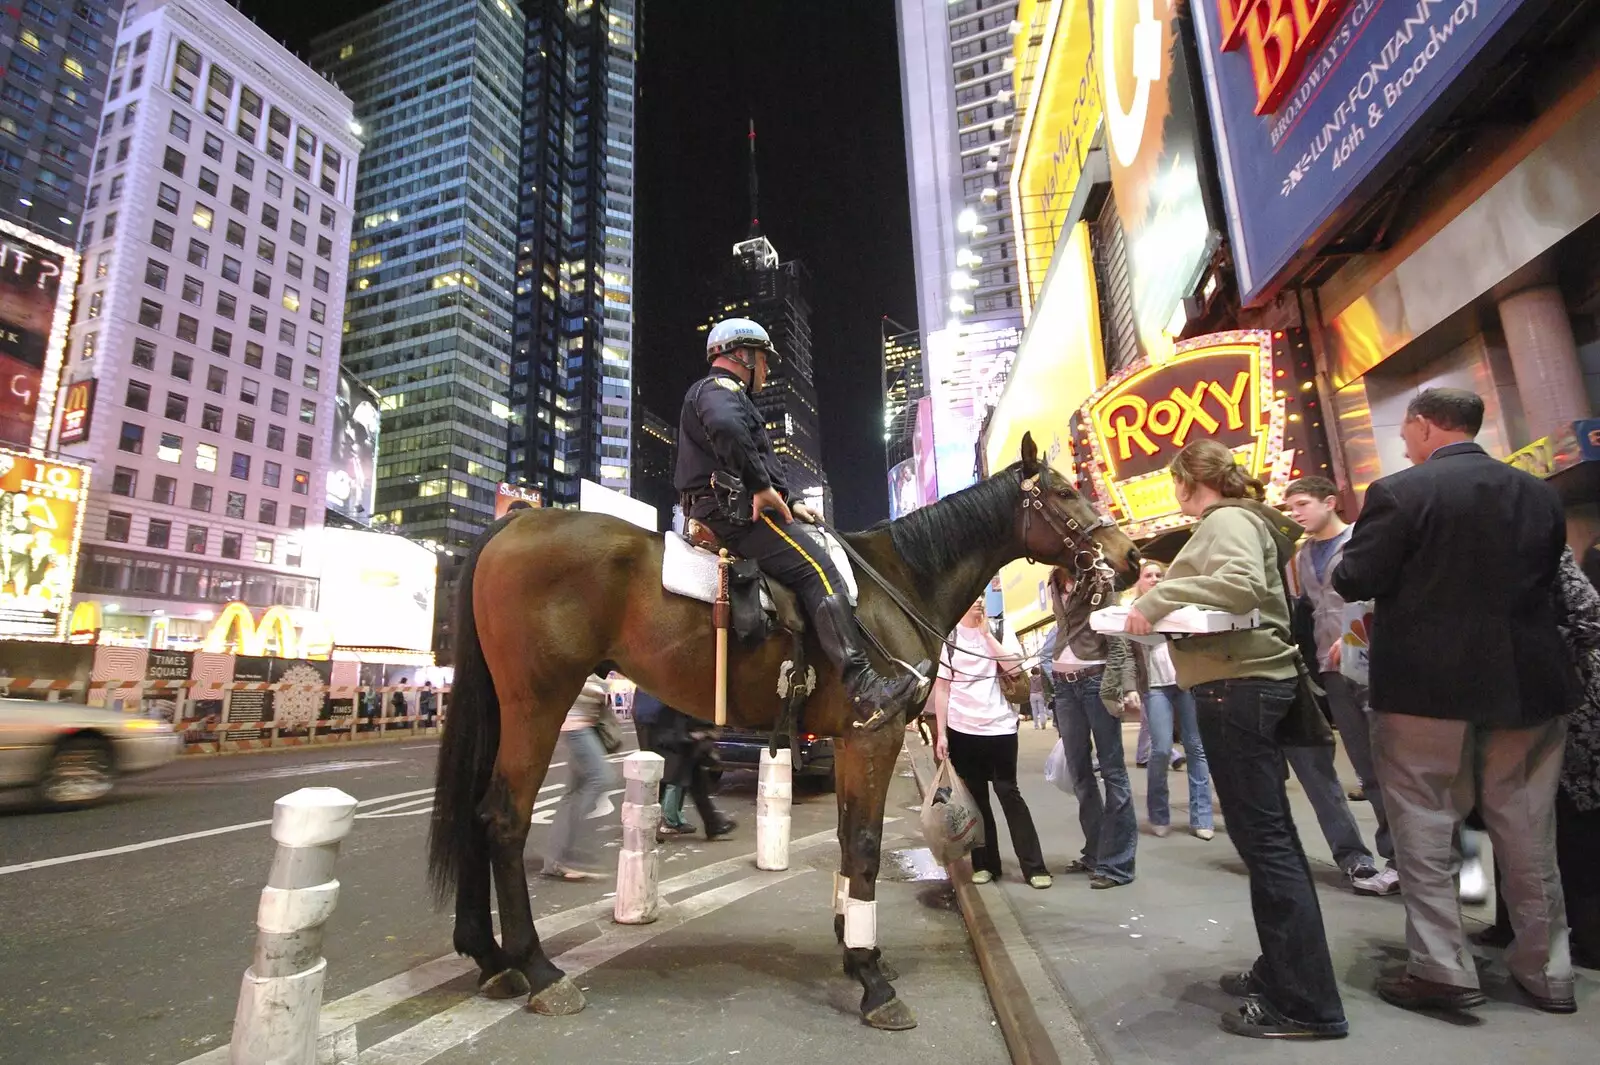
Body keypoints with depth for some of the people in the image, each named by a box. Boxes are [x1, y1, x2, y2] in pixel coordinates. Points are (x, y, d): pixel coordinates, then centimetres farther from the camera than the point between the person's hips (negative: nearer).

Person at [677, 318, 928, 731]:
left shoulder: (727, 395, 32)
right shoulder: (719, 388, -2)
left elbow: (756, 462, 28)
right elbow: (725, 428, -29)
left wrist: (789, 502, 14)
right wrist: (762, 487, -23)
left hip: (732, 508, 11)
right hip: (735, 509, -11)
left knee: (820, 556, 9)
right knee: (817, 569, -23)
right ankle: (865, 689, -29)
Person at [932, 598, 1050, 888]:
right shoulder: (947, 636, 1)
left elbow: (1014, 666, -12)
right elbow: (941, 688, 2)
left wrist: (986, 633, -10)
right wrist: (941, 733, -2)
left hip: (1000, 726, 0)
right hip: (962, 729, 0)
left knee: (1009, 793, 2)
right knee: (975, 798, 9)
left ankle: (1034, 866, 11)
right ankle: (984, 864, 20)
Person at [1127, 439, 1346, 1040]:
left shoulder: (1226, 521, -9)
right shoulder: (1244, 520, 22)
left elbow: (1243, 585, -27)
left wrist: (1157, 599, -23)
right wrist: (1165, 600, 15)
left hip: (1235, 686, -11)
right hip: (1253, 681, 11)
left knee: (1262, 839, -6)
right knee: (1269, 834, 16)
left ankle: (1307, 1006, 3)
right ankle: (1282, 973, 29)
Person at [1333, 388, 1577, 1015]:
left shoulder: (1399, 492, -13)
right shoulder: (1539, 493, 6)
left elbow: (1354, 582, -13)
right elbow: (1545, 578, 14)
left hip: (1428, 685, -6)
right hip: (1529, 681, 6)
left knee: (1425, 829, 5)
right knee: (1528, 832, 17)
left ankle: (1442, 969, 9)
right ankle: (1547, 968, 28)